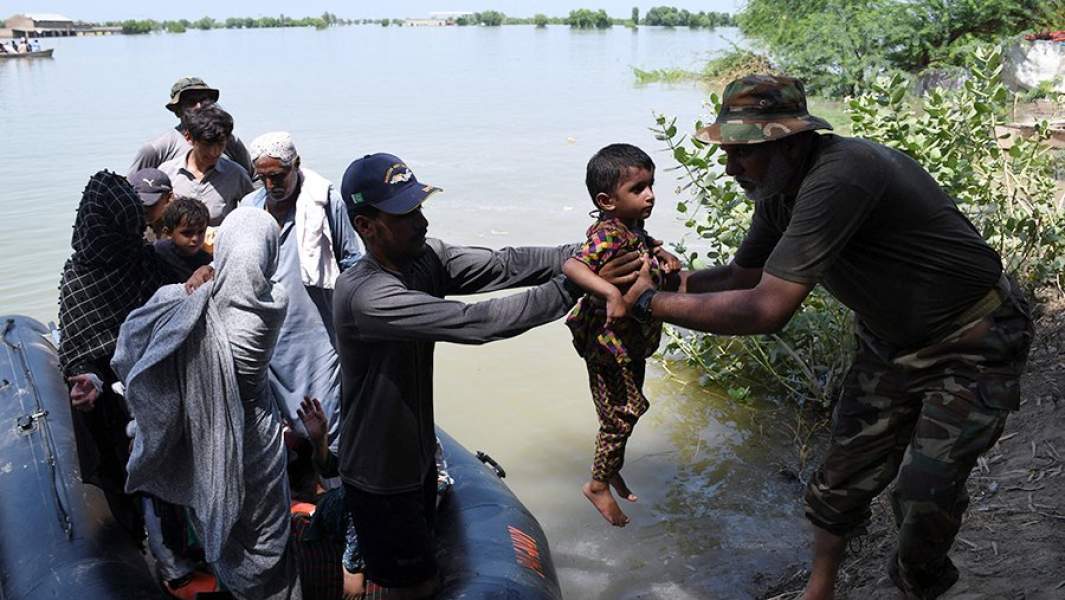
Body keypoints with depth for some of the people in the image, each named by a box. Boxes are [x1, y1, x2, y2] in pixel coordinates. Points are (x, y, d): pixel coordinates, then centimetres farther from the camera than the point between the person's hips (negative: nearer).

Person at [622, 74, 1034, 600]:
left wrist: (652, 304, -30)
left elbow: (767, 309, -38)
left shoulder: (840, 177, -35)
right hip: (890, 341, 8)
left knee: (924, 497, -11)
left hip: (973, 345, -7)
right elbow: (743, 274, 7)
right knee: (843, 477, 9)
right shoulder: (780, 187, -7)